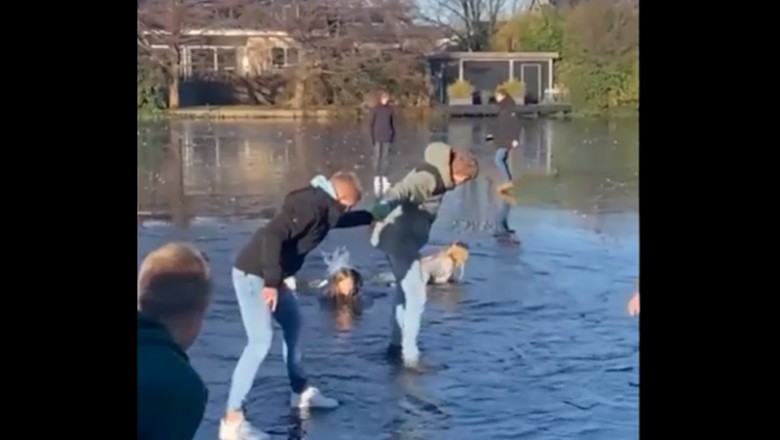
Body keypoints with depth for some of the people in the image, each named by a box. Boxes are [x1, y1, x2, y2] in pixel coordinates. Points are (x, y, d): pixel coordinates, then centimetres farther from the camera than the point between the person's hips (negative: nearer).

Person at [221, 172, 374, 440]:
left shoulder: (324, 206, 9)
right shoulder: (310, 205, -21)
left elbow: (341, 220, 34)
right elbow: (273, 235, -31)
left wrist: (371, 217, 39)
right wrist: (272, 282, -33)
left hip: (271, 275, 11)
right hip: (253, 274, -11)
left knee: (293, 324, 23)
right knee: (261, 342, -16)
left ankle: (300, 391, 40)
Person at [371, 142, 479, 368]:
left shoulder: (437, 177, 9)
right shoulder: (429, 177, -22)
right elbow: (400, 192, -39)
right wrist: (381, 212, -55)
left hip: (405, 238, 11)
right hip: (400, 238, -11)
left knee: (406, 291, 21)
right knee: (416, 296, -4)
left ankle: (397, 345, 33)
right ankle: (410, 354, 4)